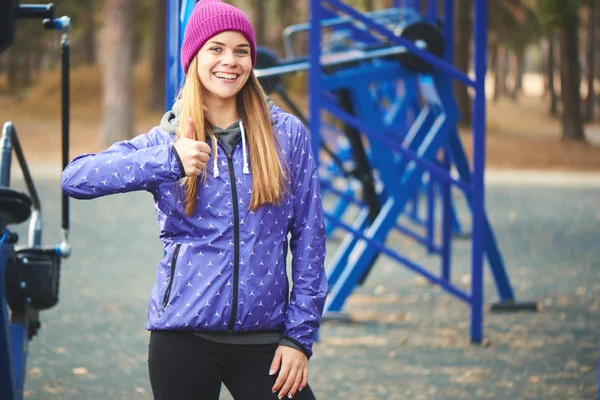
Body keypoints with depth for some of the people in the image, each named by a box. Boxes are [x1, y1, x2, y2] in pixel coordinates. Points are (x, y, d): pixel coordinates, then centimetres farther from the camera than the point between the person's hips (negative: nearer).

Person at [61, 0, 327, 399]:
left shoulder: (287, 135, 4)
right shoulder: (165, 141, 4)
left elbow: (309, 238, 4)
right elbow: (76, 178, -11)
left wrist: (299, 336, -2)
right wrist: (169, 161, -24)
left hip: (263, 337, 0)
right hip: (184, 336, 0)